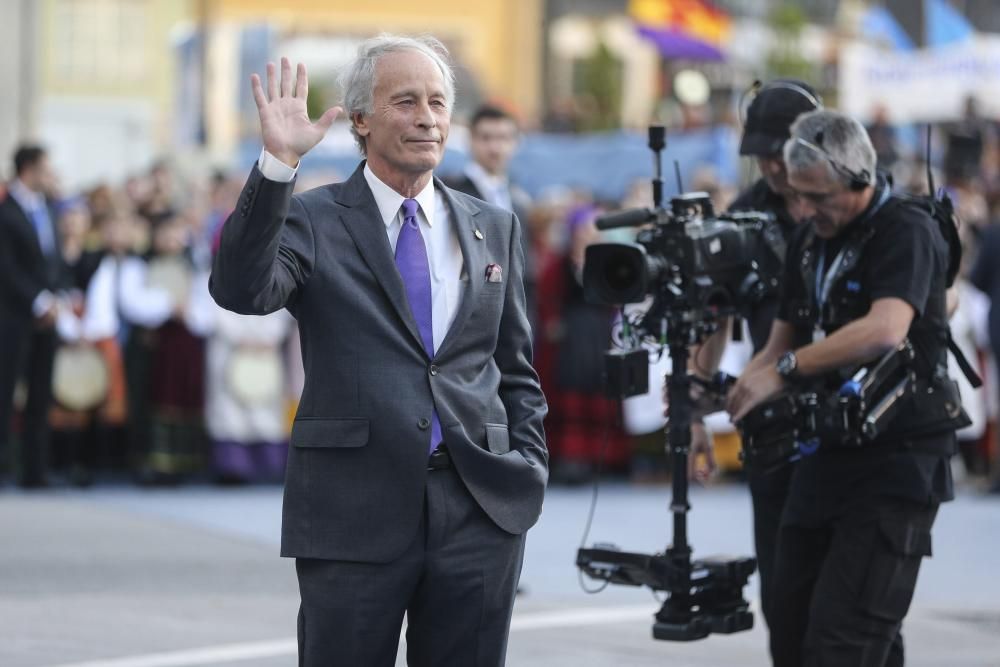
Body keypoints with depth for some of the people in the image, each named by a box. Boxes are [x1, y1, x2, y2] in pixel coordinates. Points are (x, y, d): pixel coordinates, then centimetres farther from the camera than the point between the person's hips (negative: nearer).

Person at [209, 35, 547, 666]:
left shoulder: (495, 228, 13)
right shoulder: (313, 220, 1)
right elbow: (241, 290, -18)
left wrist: (529, 471, 6)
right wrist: (278, 164, -25)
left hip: (481, 512, 3)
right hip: (354, 513, -3)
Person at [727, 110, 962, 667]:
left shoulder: (907, 232, -12)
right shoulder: (810, 241, 13)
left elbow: (885, 331, -30)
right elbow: (782, 344, 19)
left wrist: (787, 369, -24)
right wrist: (732, 392, 0)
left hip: (896, 459, -8)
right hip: (825, 454, 8)